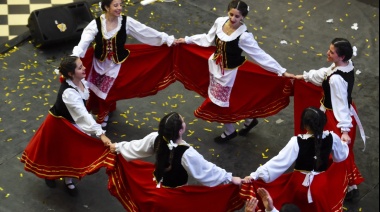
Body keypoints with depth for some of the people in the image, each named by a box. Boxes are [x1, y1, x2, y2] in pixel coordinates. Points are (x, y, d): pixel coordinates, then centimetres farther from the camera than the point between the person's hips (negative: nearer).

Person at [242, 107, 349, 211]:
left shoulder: (297, 142, -20)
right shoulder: (332, 137, -12)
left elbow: (280, 161, -20)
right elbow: (341, 156, 6)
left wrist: (255, 175, -18)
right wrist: (344, 143, 29)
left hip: (300, 185, -1)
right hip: (322, 185, 1)